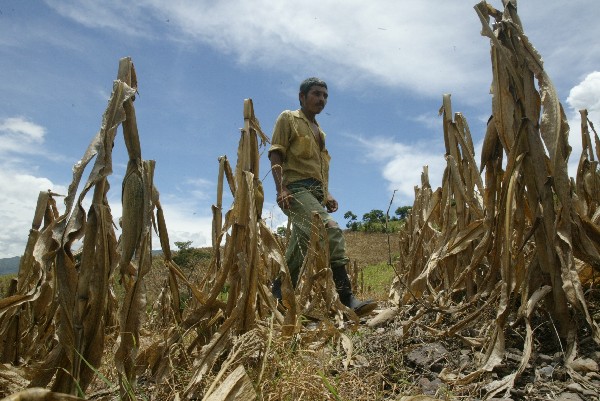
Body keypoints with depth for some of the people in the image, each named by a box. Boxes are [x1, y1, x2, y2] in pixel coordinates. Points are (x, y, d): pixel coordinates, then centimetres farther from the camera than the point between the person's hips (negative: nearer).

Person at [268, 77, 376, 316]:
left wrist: (326, 195, 14)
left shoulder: (319, 132, 30)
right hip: (296, 189, -8)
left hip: (315, 194, 8)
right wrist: (281, 188, -18)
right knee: (331, 230, -28)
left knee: (302, 246, 2)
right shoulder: (288, 119, 8)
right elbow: (275, 155, -3)